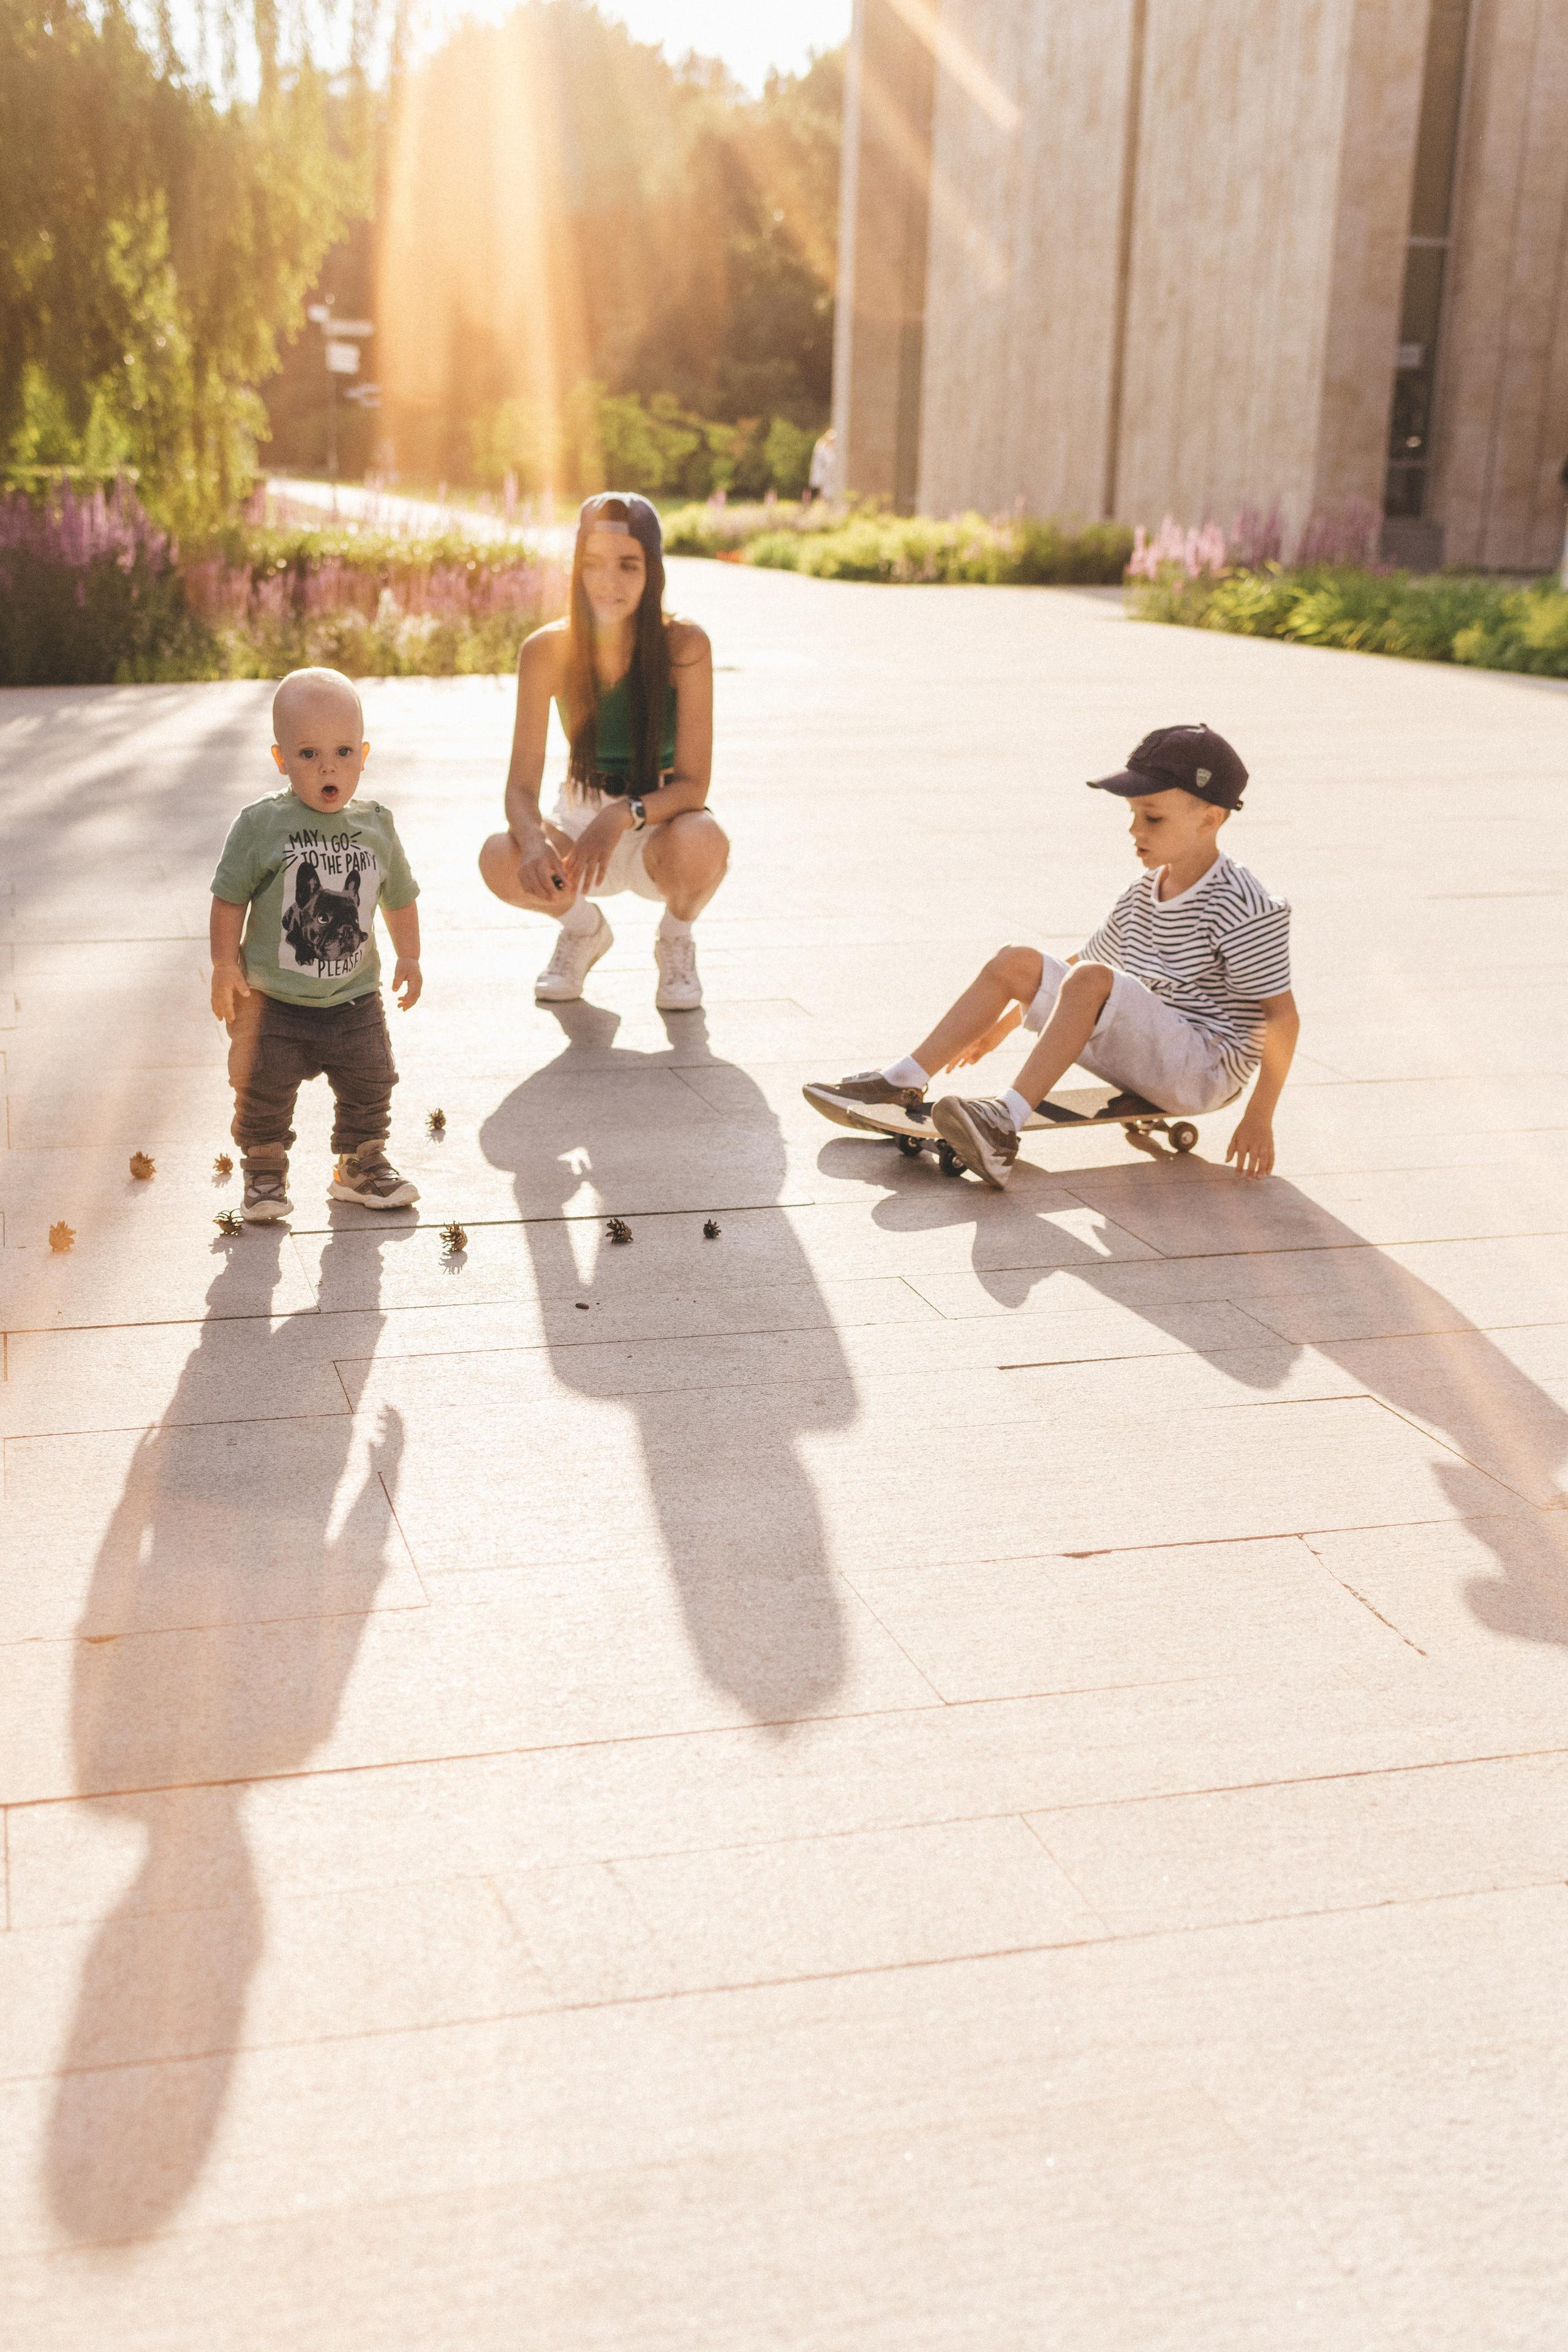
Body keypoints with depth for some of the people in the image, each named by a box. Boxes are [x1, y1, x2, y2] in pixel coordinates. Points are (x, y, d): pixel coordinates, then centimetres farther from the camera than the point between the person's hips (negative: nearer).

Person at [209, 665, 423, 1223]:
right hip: (273, 1001, -3)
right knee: (265, 1091, 4)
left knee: (370, 1084, 9)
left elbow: (400, 898, 13)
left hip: (355, 999, 3)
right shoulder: (260, 824, -11)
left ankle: (361, 1167, 29)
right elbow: (230, 896, -5)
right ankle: (264, 1173, 22)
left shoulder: (376, 827, -1)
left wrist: (409, 958, 9)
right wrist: (224, 965, -8)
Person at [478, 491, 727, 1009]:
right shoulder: (548, 650, -11)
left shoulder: (684, 646, -17)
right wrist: (534, 839, -36)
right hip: (578, 823, 2)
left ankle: (676, 938, 2)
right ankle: (583, 928, 8)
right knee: (501, 859, -30)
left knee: (700, 843, -37)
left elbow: (692, 785, -19)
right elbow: (521, 783, -13)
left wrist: (624, 815, -39)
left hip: (659, 833, -2)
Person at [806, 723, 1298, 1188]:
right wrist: (1002, 1026, 25)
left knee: (1091, 980, -33)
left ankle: (1006, 1125, -38)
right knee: (1014, 962, -2)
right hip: (1137, 1053, 8)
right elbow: (1084, 958, 23)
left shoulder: (1246, 911, -15)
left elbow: (1282, 1018, -16)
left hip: (1206, 1067, -8)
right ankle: (902, 1083, -5)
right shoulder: (1144, 892, 10)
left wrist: (1259, 1118, -19)